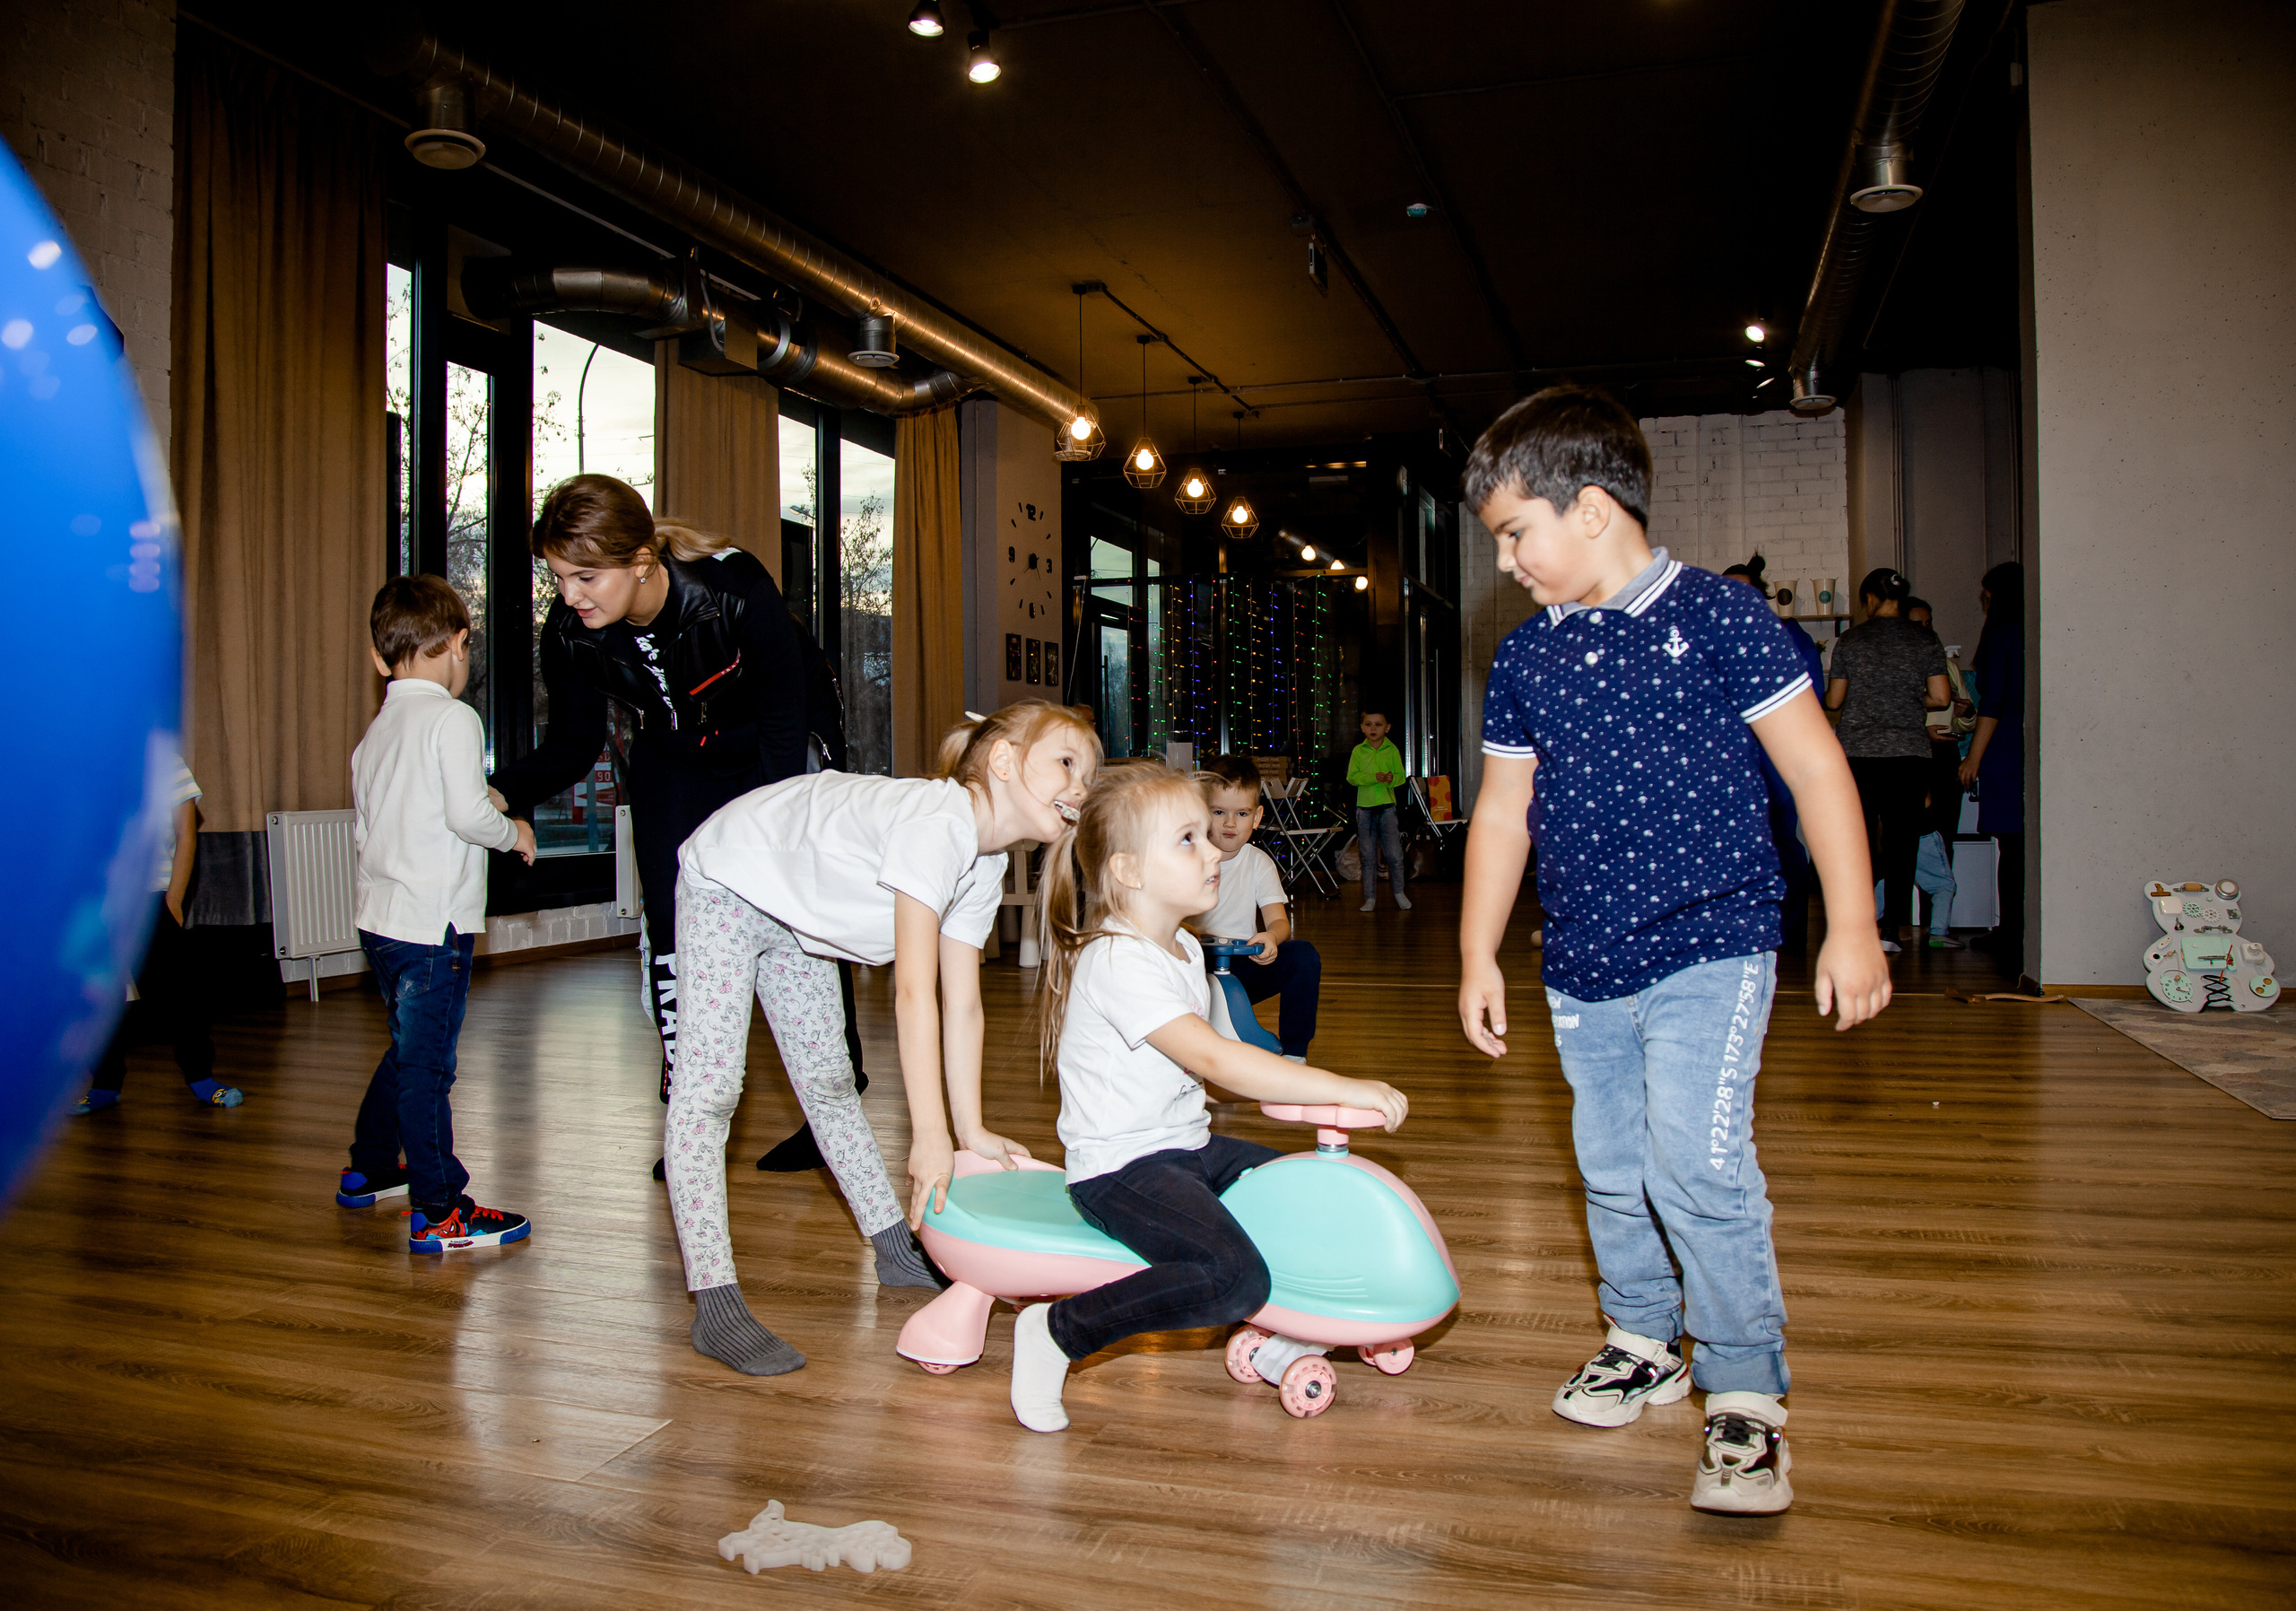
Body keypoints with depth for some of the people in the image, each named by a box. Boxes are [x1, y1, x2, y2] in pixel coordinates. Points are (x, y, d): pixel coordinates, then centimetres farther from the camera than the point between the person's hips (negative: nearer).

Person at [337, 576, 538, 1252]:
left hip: (378, 913, 9)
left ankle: (369, 1169, 38)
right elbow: (467, 812, -22)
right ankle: (439, 1212, 1)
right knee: (426, 1063, -5)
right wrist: (514, 832, -4)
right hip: (430, 922, -9)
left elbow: (363, 829, 16)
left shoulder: (376, 729, 12)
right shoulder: (452, 718, -12)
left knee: (409, 1049, 23)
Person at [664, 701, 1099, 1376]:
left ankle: (898, 1250, 25)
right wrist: (930, 1136, -38)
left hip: (797, 905, 9)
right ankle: (715, 1306, -12)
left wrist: (972, 1129, -8)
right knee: (708, 1088, -13)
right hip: (727, 880, -9)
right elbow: (915, 991, -39)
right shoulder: (935, 824, -36)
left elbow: (962, 1004, -6)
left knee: (828, 1079, 16)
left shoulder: (986, 864, -8)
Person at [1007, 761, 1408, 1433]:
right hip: (1120, 1168, -10)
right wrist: (1344, 1089, -32)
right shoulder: (1117, 962, -23)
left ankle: (1271, 1334, 25)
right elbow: (1213, 1059, -32)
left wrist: (1280, 1088, 3)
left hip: (1185, 1148, 10)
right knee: (1235, 1277, -28)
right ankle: (1057, 1332, -13)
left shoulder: (1184, 949, 11)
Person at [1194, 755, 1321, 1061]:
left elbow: (1279, 921, -7)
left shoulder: (1258, 863, 3)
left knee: (1303, 955, -23)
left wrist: (1271, 937, -32)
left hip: (1244, 968, 2)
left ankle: (1293, 1054, -10)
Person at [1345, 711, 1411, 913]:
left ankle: (1399, 892, 17)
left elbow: (1401, 775, 0)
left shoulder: (1392, 750, 4)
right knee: (1368, 856, 5)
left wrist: (1392, 779, -22)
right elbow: (1352, 776, -5)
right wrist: (1373, 777, -19)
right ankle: (1370, 898, 12)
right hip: (1365, 807, 1)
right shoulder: (1358, 751, 4)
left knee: (1394, 853, -2)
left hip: (1387, 806, -1)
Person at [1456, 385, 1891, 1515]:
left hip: (1708, 949, -5)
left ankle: (1746, 1393, 2)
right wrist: (1477, 957, 10)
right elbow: (1502, 812, 12)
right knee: (1613, 1171, 14)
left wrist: (1851, 926, -7)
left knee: (1693, 1162, -14)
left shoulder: (1717, 617, -6)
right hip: (1583, 966, 5)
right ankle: (1644, 1340, 35)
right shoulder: (1526, 657, 7)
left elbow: (1814, 766, -4)